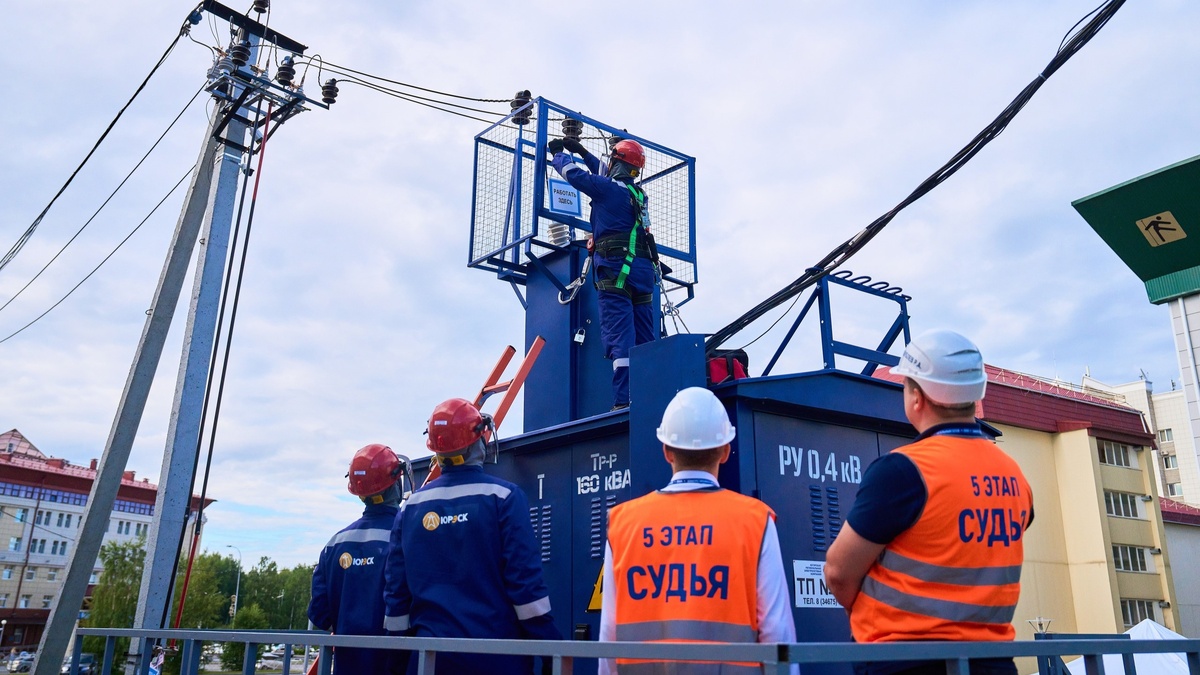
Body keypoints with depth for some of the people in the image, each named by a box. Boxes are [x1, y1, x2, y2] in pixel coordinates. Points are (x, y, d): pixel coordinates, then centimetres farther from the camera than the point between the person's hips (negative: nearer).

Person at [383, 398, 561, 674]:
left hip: (432, 652, 4)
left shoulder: (410, 507, 4)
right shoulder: (502, 496, -8)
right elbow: (526, 581, -12)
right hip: (496, 652, -3)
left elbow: (396, 589, 7)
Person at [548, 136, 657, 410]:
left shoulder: (607, 188, -1)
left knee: (620, 338, -13)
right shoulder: (638, 193, 20)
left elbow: (573, 173, 10)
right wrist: (582, 152, 47)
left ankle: (624, 401, -19)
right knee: (645, 340, 7)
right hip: (645, 271, 7)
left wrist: (558, 152, 31)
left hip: (616, 270, -7)